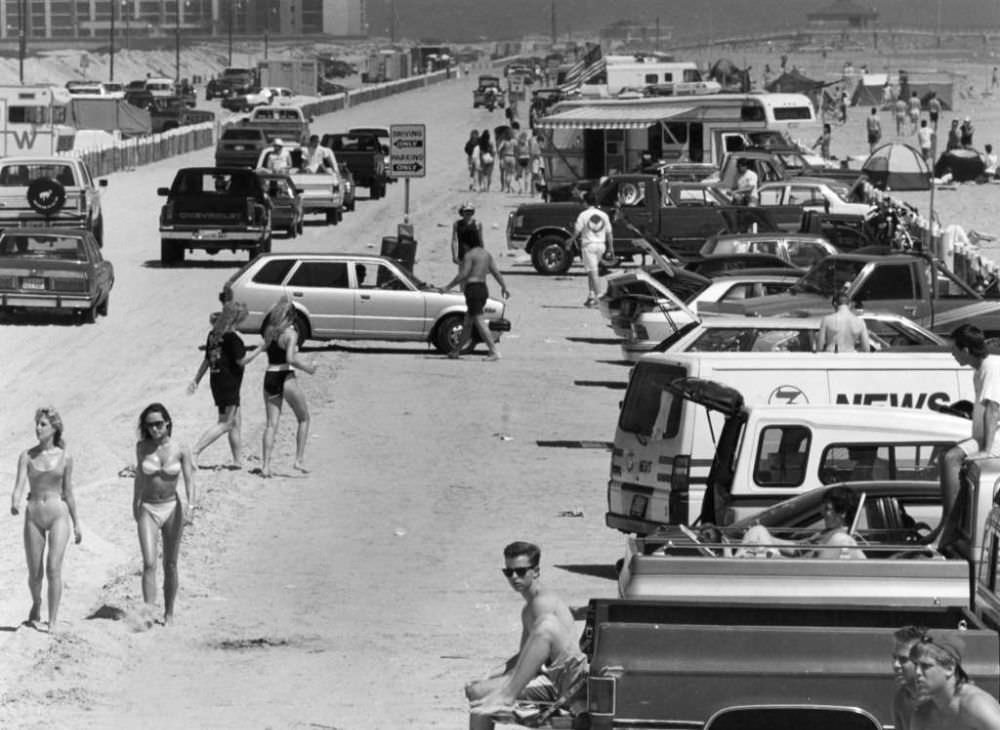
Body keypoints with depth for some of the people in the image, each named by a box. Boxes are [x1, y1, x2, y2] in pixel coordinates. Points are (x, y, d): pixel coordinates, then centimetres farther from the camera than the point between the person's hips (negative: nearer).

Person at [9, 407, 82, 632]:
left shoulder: (64, 458, 2)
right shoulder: (27, 456, 1)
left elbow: (68, 493, 9)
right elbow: (19, 485, -9)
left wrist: (76, 524, 13)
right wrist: (15, 504, -31)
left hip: (58, 514, -2)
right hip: (33, 516, 2)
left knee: (53, 568, -15)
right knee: (34, 573, 7)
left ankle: (53, 621, -11)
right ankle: (36, 605, 37)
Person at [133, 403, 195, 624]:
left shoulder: (180, 450, -8)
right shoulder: (142, 448, -3)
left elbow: (189, 480, -10)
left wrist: (190, 504, -25)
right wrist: (135, 503, 17)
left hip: (172, 507, 0)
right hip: (148, 509, 0)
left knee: (170, 565, 9)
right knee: (149, 564, -13)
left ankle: (169, 614, 23)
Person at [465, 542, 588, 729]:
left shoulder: (544, 602, -10)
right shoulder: (527, 611, 22)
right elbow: (525, 657, 30)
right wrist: (490, 679, 17)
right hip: (549, 682, 10)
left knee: (547, 624, -35)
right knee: (477, 692, 10)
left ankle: (506, 697, -39)